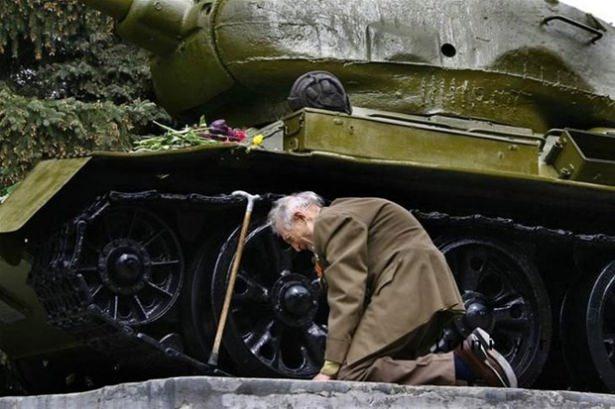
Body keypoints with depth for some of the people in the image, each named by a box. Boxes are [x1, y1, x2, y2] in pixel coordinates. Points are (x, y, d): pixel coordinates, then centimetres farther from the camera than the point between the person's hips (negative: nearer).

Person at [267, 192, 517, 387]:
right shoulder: (344, 216, 30)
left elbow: (347, 295, -13)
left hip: (408, 288, -11)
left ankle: (460, 366, -25)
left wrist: (330, 367, -16)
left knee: (352, 375, -21)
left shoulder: (329, 220, -2)